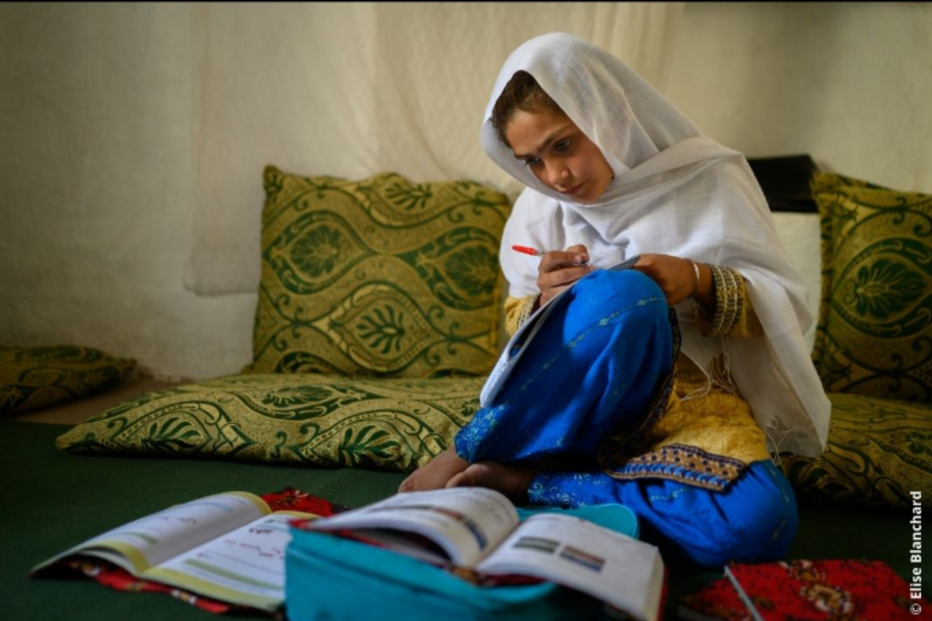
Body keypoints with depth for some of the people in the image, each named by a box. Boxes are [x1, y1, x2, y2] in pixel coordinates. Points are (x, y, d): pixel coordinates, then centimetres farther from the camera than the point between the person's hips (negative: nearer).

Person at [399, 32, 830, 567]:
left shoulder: (707, 179, 0)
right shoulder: (540, 207, 6)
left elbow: (786, 305, 0)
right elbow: (517, 324, 12)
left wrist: (700, 280, -20)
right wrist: (547, 301, -12)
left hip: (691, 397, 0)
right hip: (566, 406, 0)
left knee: (758, 521, -35)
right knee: (623, 293, -35)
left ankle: (525, 480, -24)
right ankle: (465, 460, -25)